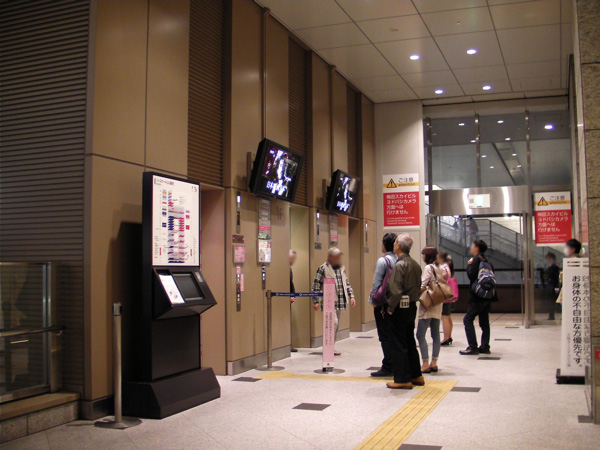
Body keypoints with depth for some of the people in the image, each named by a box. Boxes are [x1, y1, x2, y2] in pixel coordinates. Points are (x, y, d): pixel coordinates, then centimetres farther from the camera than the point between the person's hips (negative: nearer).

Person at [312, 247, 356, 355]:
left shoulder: (342, 268, 15)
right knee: (333, 322, -17)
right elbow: (316, 285, -7)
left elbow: (347, 284, 21)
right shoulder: (323, 268, -6)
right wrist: (315, 301, -11)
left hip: (339, 301, 7)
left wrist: (351, 296, 9)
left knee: (336, 325, 10)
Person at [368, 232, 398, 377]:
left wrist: (372, 300, -4)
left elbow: (377, 283, -14)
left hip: (383, 302, -6)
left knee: (385, 336, -1)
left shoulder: (383, 261, -13)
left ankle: (387, 367, 1)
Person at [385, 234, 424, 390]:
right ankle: (416, 375, 23)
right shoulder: (416, 264, 9)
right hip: (412, 306, 9)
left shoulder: (399, 265, -17)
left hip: (400, 308, -9)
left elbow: (396, 291, -23)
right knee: (410, 342, 17)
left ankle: (403, 379, 4)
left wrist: (390, 308, -13)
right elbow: (418, 287, 15)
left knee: (399, 344, 0)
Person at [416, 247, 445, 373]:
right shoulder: (440, 268, 12)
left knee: (420, 335, -5)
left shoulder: (429, 268, -11)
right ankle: (434, 363, 14)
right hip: (438, 304, 9)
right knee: (435, 335, 10)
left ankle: (425, 364, -8)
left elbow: (422, 286, -17)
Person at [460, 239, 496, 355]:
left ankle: (473, 347, -9)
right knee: (484, 322, 12)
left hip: (478, 296, -9)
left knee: (468, 320, -5)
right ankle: (485, 347, 13)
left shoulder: (476, 259, -12)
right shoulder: (486, 261, 14)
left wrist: (469, 265, -5)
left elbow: (471, 275, -18)